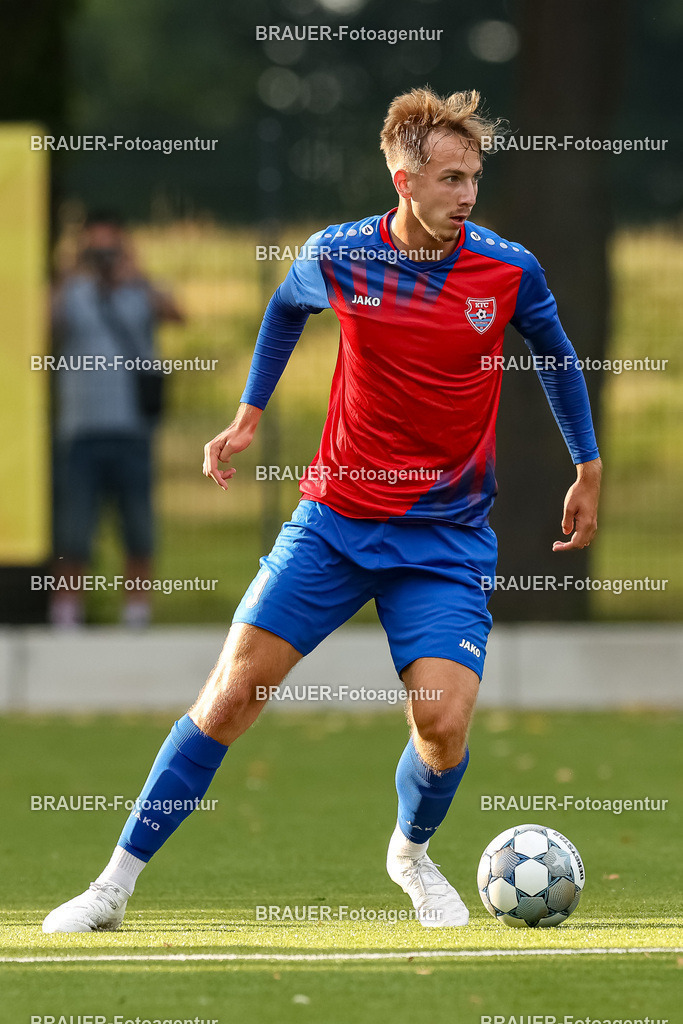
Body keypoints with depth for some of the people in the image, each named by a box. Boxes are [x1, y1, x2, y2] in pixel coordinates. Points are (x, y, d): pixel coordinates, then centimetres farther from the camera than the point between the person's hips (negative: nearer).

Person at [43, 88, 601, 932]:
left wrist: (588, 468, 16)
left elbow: (556, 354, 13)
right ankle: (116, 884, 1)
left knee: (443, 721, -17)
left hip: (446, 538, 0)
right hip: (335, 518, 0)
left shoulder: (509, 270, -7)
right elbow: (286, 306, 18)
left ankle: (413, 851, 19)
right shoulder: (338, 257, -6)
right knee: (232, 692, -8)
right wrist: (249, 412, 15)